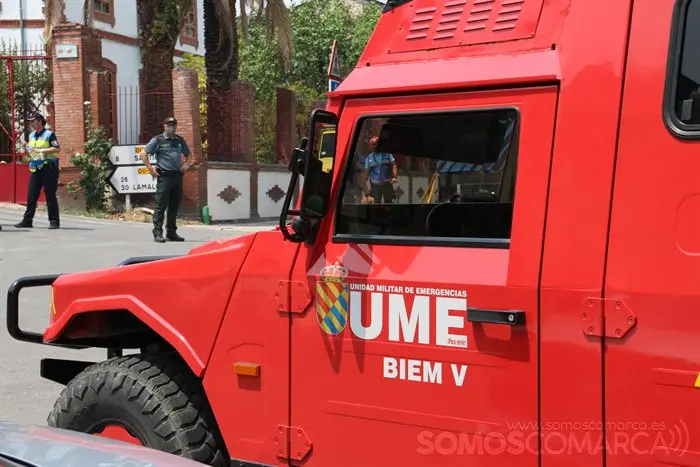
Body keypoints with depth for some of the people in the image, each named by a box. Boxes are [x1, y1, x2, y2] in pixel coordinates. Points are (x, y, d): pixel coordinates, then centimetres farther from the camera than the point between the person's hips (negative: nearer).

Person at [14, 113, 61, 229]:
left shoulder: (49, 134, -4)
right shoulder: (31, 136, 17)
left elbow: (58, 148, -14)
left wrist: (42, 150, -19)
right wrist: (27, 151, 1)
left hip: (48, 167, -6)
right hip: (35, 168, 6)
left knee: (50, 195, -3)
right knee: (31, 195, 4)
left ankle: (54, 221, 2)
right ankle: (27, 220, 7)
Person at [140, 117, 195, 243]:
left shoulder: (180, 140, 15)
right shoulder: (157, 140, -1)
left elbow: (188, 154, 31)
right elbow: (143, 153, -2)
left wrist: (187, 164, 14)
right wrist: (150, 168, -8)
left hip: (177, 176, 5)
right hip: (164, 176, -5)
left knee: (174, 206, 9)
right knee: (161, 205, -7)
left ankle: (171, 232, 17)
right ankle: (158, 233, -4)